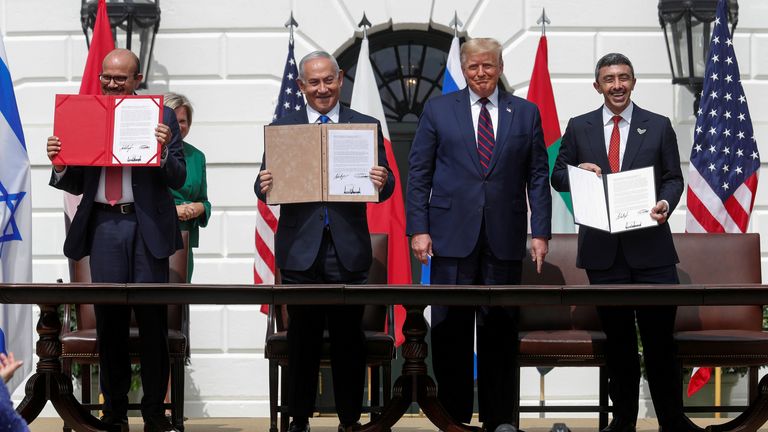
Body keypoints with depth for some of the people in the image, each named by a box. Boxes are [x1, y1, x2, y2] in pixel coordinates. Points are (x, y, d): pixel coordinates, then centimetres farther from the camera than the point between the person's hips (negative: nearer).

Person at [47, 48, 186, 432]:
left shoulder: (161, 116, 4)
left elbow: (178, 179, 1)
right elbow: (77, 184, 13)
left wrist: (164, 151, -17)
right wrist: (60, 164, -6)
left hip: (147, 227, -2)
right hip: (103, 225, 3)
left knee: (152, 320, 0)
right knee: (108, 320, 6)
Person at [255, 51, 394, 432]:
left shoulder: (366, 127, 9)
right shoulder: (281, 128, 10)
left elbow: (383, 184, 4)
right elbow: (267, 184, 5)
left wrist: (382, 183, -19)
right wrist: (265, 186, -18)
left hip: (348, 252, 0)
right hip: (300, 250, 0)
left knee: (349, 340, 3)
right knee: (302, 340, 4)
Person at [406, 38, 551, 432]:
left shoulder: (526, 113, 10)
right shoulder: (438, 110, 7)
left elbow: (538, 177, 8)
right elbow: (418, 174, 5)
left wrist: (540, 232, 0)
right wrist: (418, 229, -3)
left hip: (505, 239, 1)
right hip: (453, 236, -1)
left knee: (500, 332, 4)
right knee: (450, 331, 0)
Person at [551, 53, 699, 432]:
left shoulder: (659, 126, 7)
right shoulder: (579, 128, 9)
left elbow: (673, 177, 8)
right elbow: (558, 177, 12)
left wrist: (666, 203, -13)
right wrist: (579, 172, -10)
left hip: (650, 247, -1)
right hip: (602, 248, 1)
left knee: (660, 336, -2)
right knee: (617, 340, 9)